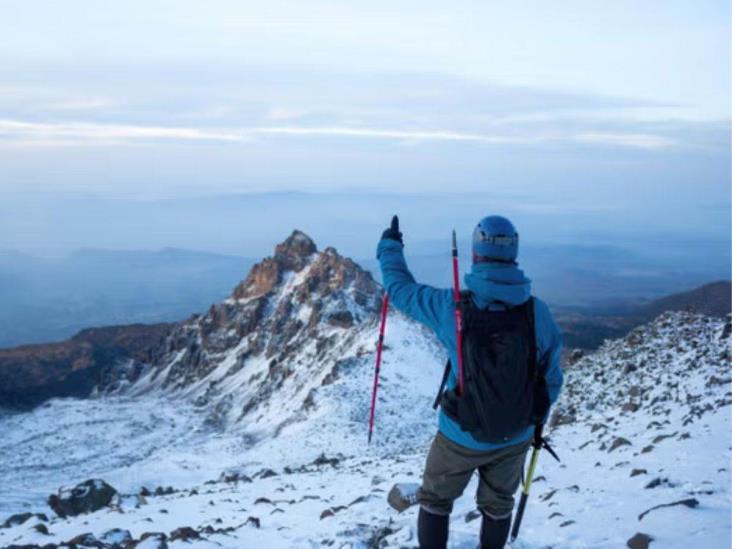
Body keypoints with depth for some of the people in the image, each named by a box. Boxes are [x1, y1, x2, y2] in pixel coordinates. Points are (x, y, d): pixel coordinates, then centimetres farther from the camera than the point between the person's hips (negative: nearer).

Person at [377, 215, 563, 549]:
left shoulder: (452, 308, -22)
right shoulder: (538, 313, -16)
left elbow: (401, 289, -3)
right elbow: (550, 378, -5)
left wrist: (389, 247, 15)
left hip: (462, 437, -2)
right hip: (516, 437, 2)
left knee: (435, 500, 22)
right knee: (497, 505, 25)